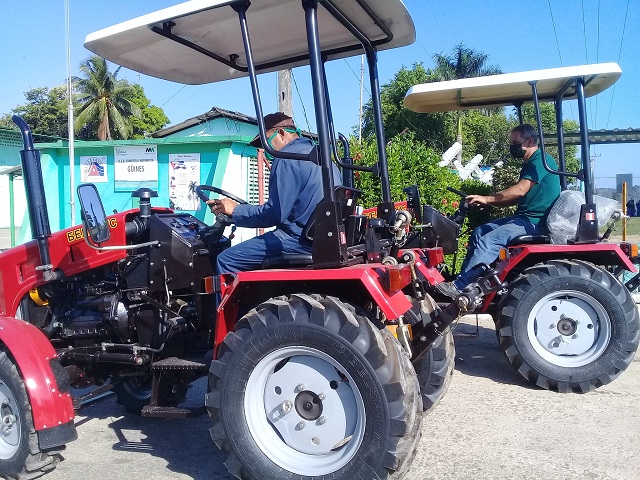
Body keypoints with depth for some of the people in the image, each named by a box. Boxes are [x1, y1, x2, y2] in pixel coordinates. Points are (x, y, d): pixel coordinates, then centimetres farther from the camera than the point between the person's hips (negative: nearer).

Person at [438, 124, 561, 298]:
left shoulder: (541, 160, -12)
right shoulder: (529, 164, 20)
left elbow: (520, 191, -23)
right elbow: (516, 198, 15)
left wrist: (486, 198, -19)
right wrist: (486, 202, 2)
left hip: (536, 222, -11)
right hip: (524, 218, 11)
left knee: (488, 241, -24)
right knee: (479, 233, 5)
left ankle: (459, 287, -23)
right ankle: (463, 278, 4)